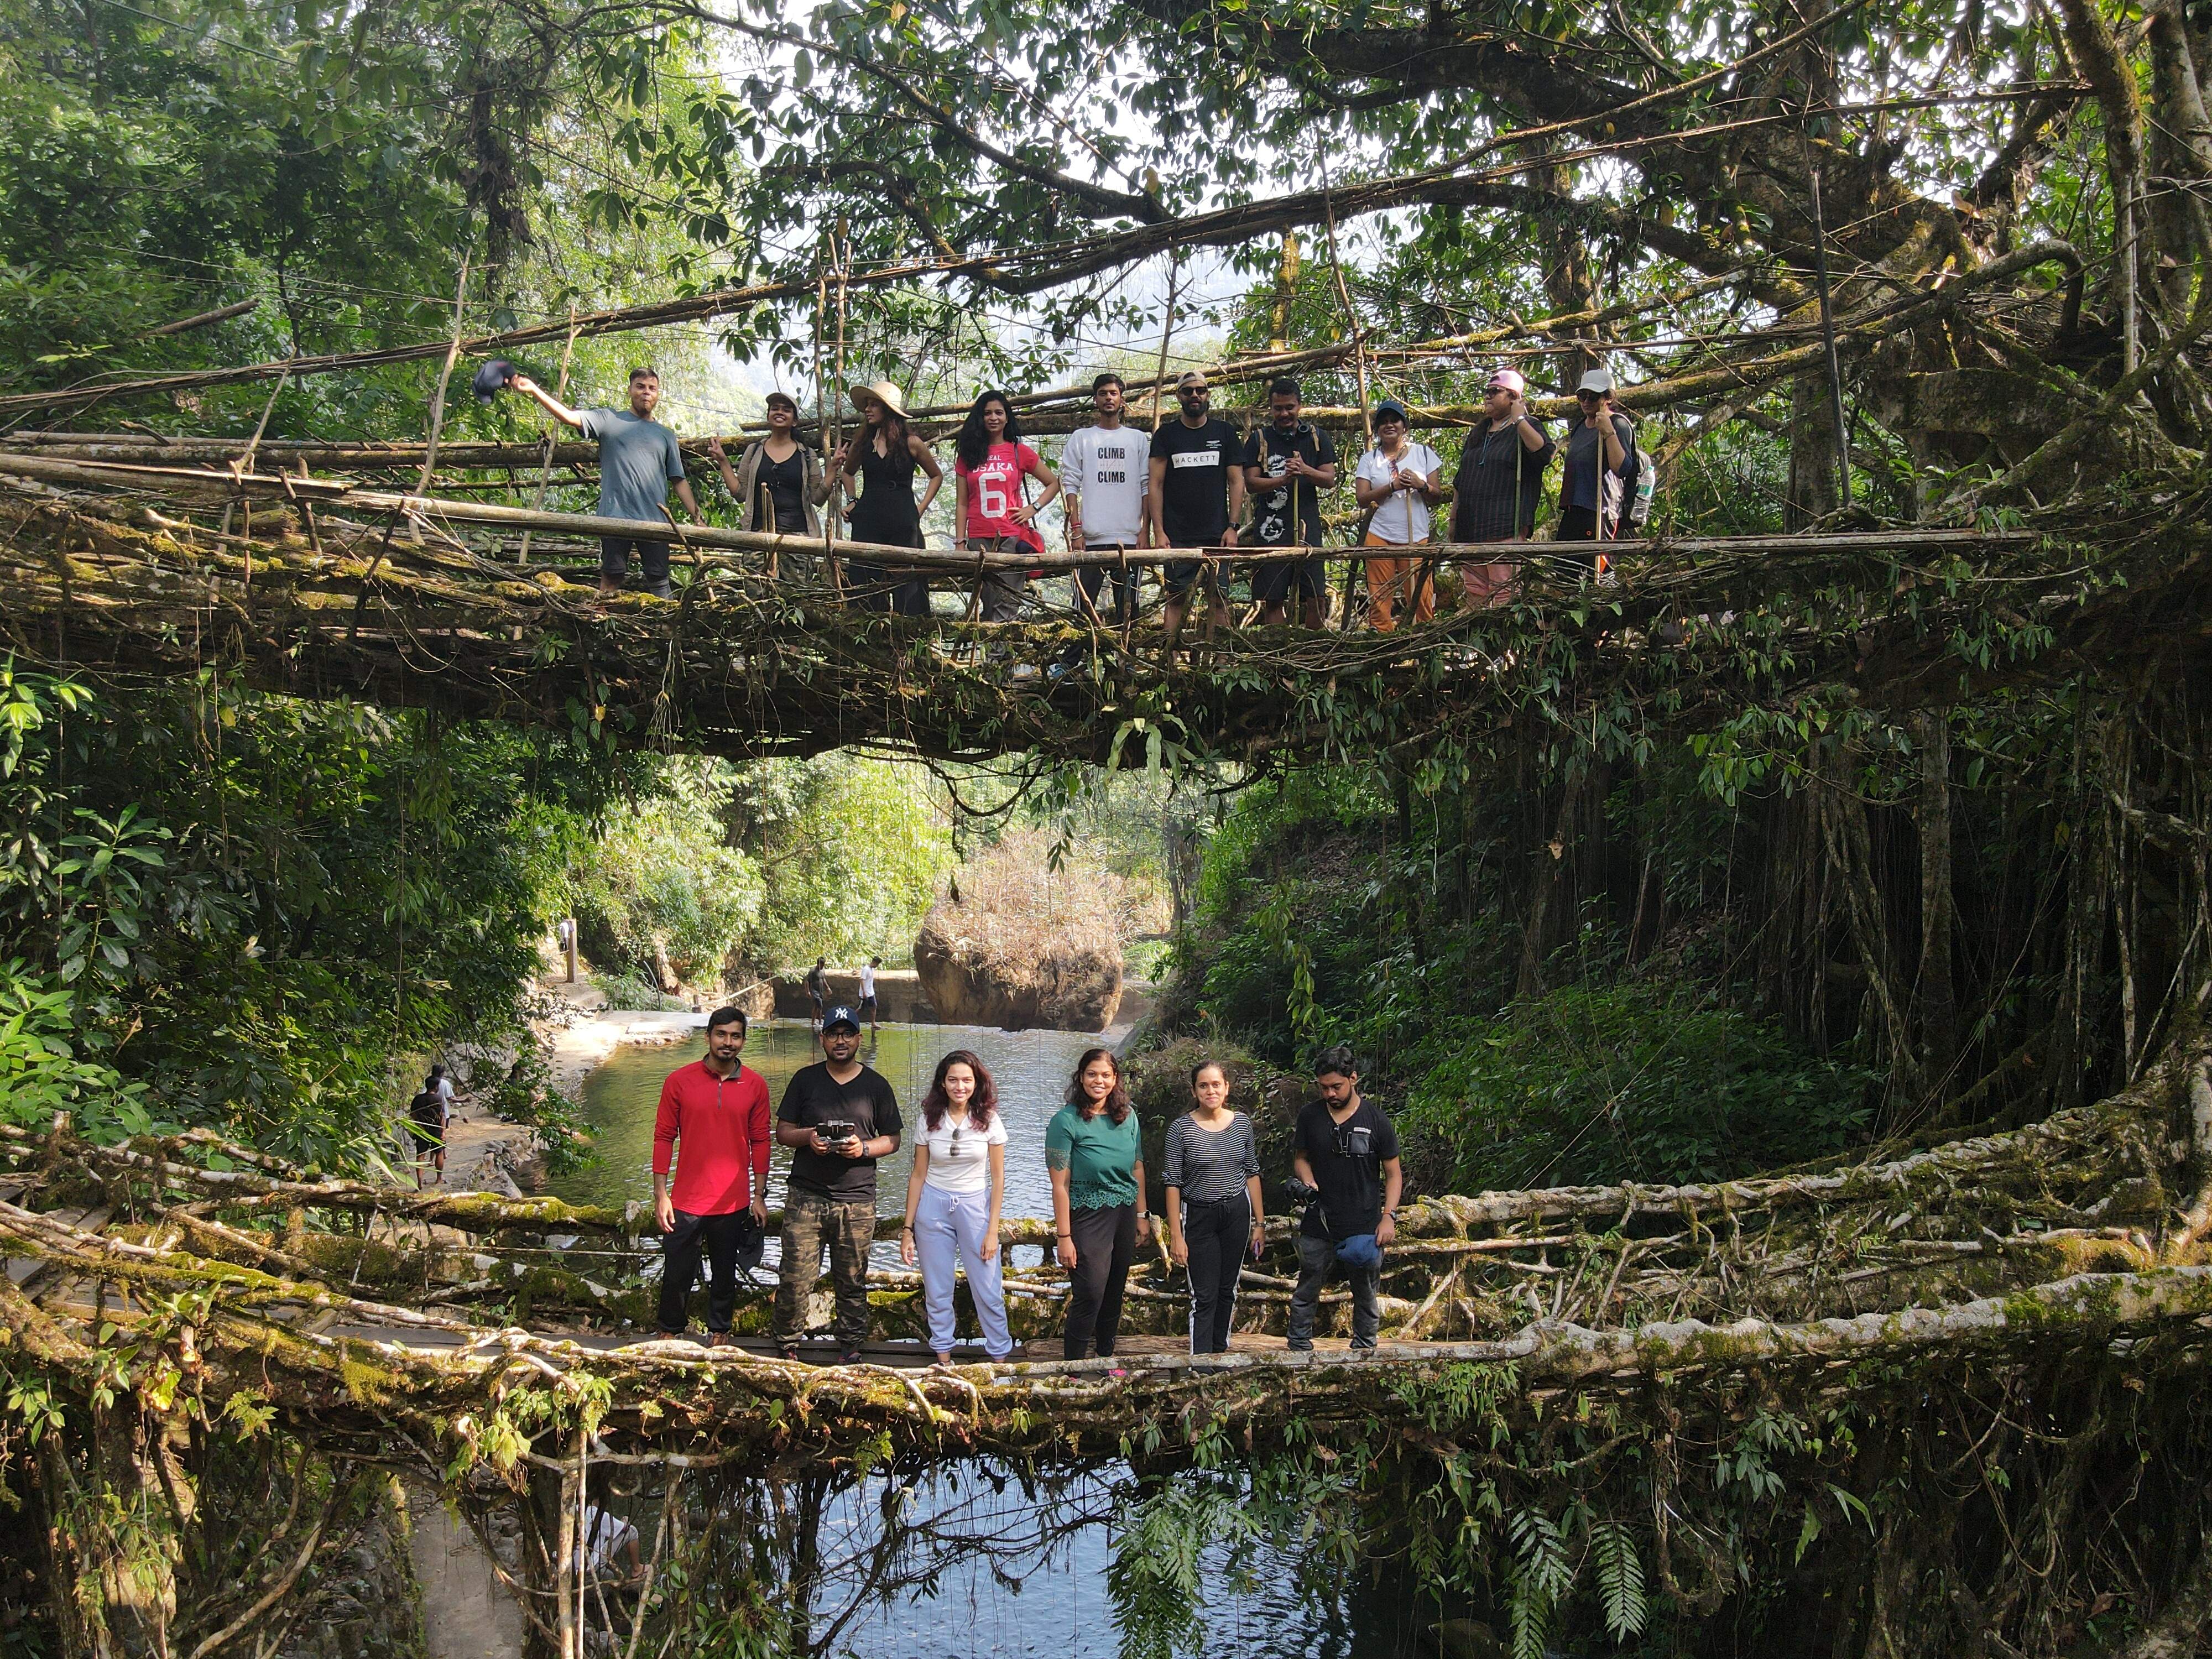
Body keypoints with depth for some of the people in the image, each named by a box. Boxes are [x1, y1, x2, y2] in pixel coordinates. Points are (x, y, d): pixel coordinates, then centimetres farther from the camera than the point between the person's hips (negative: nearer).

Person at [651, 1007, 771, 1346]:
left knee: (725, 1275, 13)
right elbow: (664, 1138, 0)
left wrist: (759, 1196, 5)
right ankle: (669, 1335, 25)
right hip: (687, 1201, -1)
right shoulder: (679, 1081, -4)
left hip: (734, 1203, 1)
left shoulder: (756, 1085, 1)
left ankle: (719, 1335, 29)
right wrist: (661, 1194, -4)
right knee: (678, 1275, 6)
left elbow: (760, 1141, 6)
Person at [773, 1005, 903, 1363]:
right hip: (806, 1196, 0)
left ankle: (850, 1345, 18)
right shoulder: (805, 1079, 8)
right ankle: (788, 1344, 11)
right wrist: (808, 1137, -12)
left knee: (852, 1280, 6)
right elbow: (783, 1131, 9)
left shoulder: (876, 1085, 8)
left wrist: (864, 1148, -10)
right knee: (795, 1277, -4)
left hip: (857, 1202, 0)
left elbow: (893, 1139, 9)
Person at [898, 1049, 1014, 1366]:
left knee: (988, 1290, -1)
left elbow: (997, 1178, -2)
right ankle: (943, 1356, 21)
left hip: (975, 1206, -1)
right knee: (937, 1290, 7)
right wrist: (908, 1229, 1)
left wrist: (992, 1230, -6)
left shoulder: (989, 1120, -5)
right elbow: (918, 1176, 4)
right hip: (933, 1207, 1)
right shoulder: (929, 1120, -2)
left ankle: (1000, 1355, 13)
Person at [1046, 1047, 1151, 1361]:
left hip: (1125, 1214, 6)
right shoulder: (1066, 1121, -13)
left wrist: (1141, 1216, 13)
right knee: (1089, 1295, -8)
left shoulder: (1128, 1116, 4)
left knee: (1114, 1293, 14)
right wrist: (1064, 1237, -15)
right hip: (1088, 1216, -6)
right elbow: (1060, 1184, -14)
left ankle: (1107, 1358, 30)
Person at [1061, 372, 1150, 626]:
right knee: (1085, 605, -4)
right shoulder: (1080, 439, 10)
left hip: (1130, 538, 1)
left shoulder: (1138, 439, 12)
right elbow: (1071, 486, 5)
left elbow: (1147, 487, 9)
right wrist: (1076, 530, -6)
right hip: (1091, 538, -1)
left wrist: (1145, 531, 0)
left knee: (1128, 608, 3)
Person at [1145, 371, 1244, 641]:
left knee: (1218, 598, -3)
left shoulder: (1224, 432, 11)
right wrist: (1158, 532, -5)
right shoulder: (1166, 435, 8)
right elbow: (1154, 485, 4)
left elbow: (1236, 482, 10)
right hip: (1177, 536, -1)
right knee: (1177, 598, -3)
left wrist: (1232, 527, -1)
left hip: (1217, 535, 1)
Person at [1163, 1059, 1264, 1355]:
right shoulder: (1181, 1129, -10)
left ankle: (1220, 1351, 28)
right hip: (1198, 1216, -3)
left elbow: (1252, 1173, 7)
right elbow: (1173, 1183, -8)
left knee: (1227, 1289, 14)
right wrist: (1176, 1235, -10)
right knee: (1204, 1296, -4)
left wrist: (1260, 1223, 7)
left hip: (1237, 1213, 3)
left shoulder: (1242, 1124, 0)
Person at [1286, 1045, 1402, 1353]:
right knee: (1306, 1295, 10)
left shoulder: (1376, 1120, -6)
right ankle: (1299, 1350, 23)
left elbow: (1393, 1173, 0)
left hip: (1364, 1229, -1)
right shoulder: (1309, 1115, -1)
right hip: (1319, 1227, 1)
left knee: (1367, 1298, 12)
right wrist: (1308, 1181, -9)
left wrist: (1389, 1216, -10)